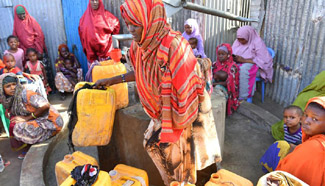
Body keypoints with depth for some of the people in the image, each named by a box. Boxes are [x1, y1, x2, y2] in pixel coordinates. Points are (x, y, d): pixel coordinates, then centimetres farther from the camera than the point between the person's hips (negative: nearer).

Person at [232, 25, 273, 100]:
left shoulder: (257, 43, -13)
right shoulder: (237, 42, 6)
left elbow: (262, 60, -19)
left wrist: (244, 60, -26)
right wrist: (232, 58, -15)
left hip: (252, 64, -5)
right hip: (238, 64, 5)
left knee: (243, 69, -39)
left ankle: (242, 97, -30)